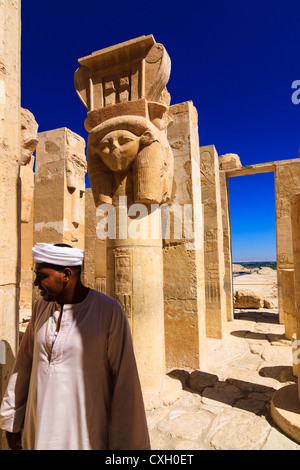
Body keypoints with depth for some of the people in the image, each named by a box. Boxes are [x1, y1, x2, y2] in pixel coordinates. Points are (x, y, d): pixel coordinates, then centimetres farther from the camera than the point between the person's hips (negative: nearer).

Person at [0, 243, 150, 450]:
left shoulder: (109, 311, -20)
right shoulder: (42, 307, -3)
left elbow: (125, 380, -15)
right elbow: (24, 365, 6)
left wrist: (121, 443, -9)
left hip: (85, 434, -4)